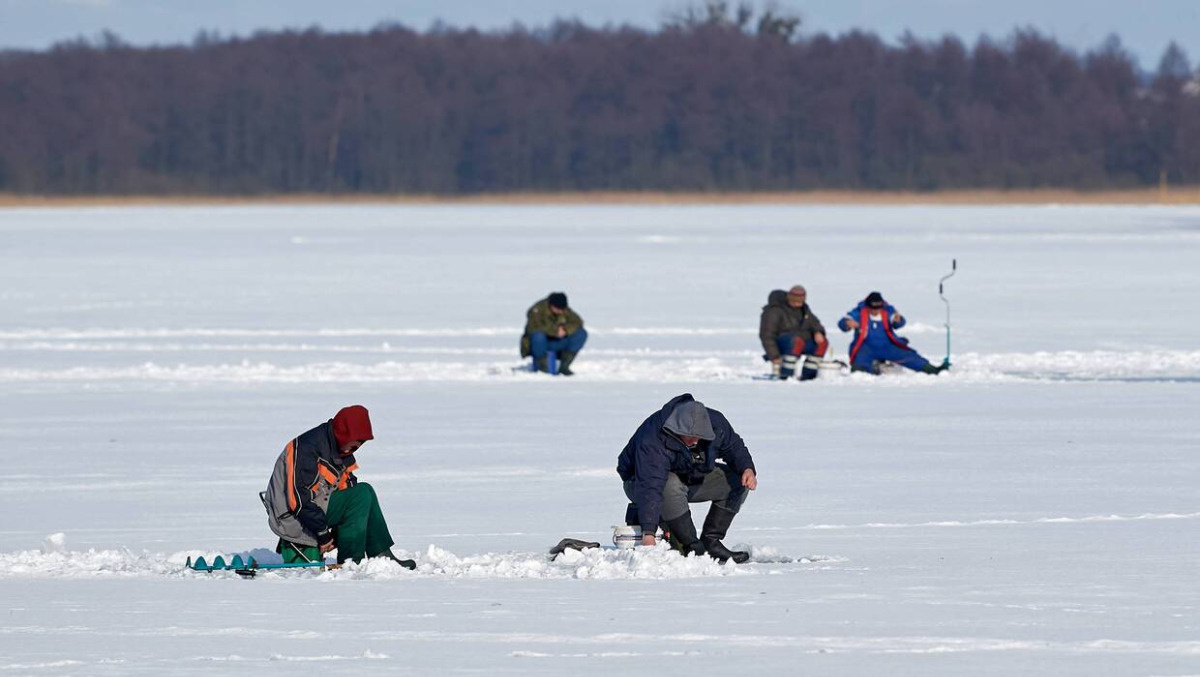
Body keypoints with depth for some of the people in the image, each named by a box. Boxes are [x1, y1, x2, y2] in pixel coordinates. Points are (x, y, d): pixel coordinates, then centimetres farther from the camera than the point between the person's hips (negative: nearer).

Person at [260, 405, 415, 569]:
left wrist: (335, 535, 2)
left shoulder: (342, 452, 9)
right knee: (362, 494, -18)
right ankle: (350, 560, -14)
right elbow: (300, 500, -25)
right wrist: (323, 534, -20)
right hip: (291, 517, -9)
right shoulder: (307, 448, -21)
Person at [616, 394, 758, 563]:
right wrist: (648, 532, -51)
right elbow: (649, 487, -44)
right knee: (671, 487, -40)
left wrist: (747, 468, -21)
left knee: (737, 481, -10)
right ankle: (691, 548, -29)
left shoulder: (716, 422, -18)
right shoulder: (653, 441, -37)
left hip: (690, 479, 6)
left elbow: (733, 446, 1)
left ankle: (710, 542, -9)